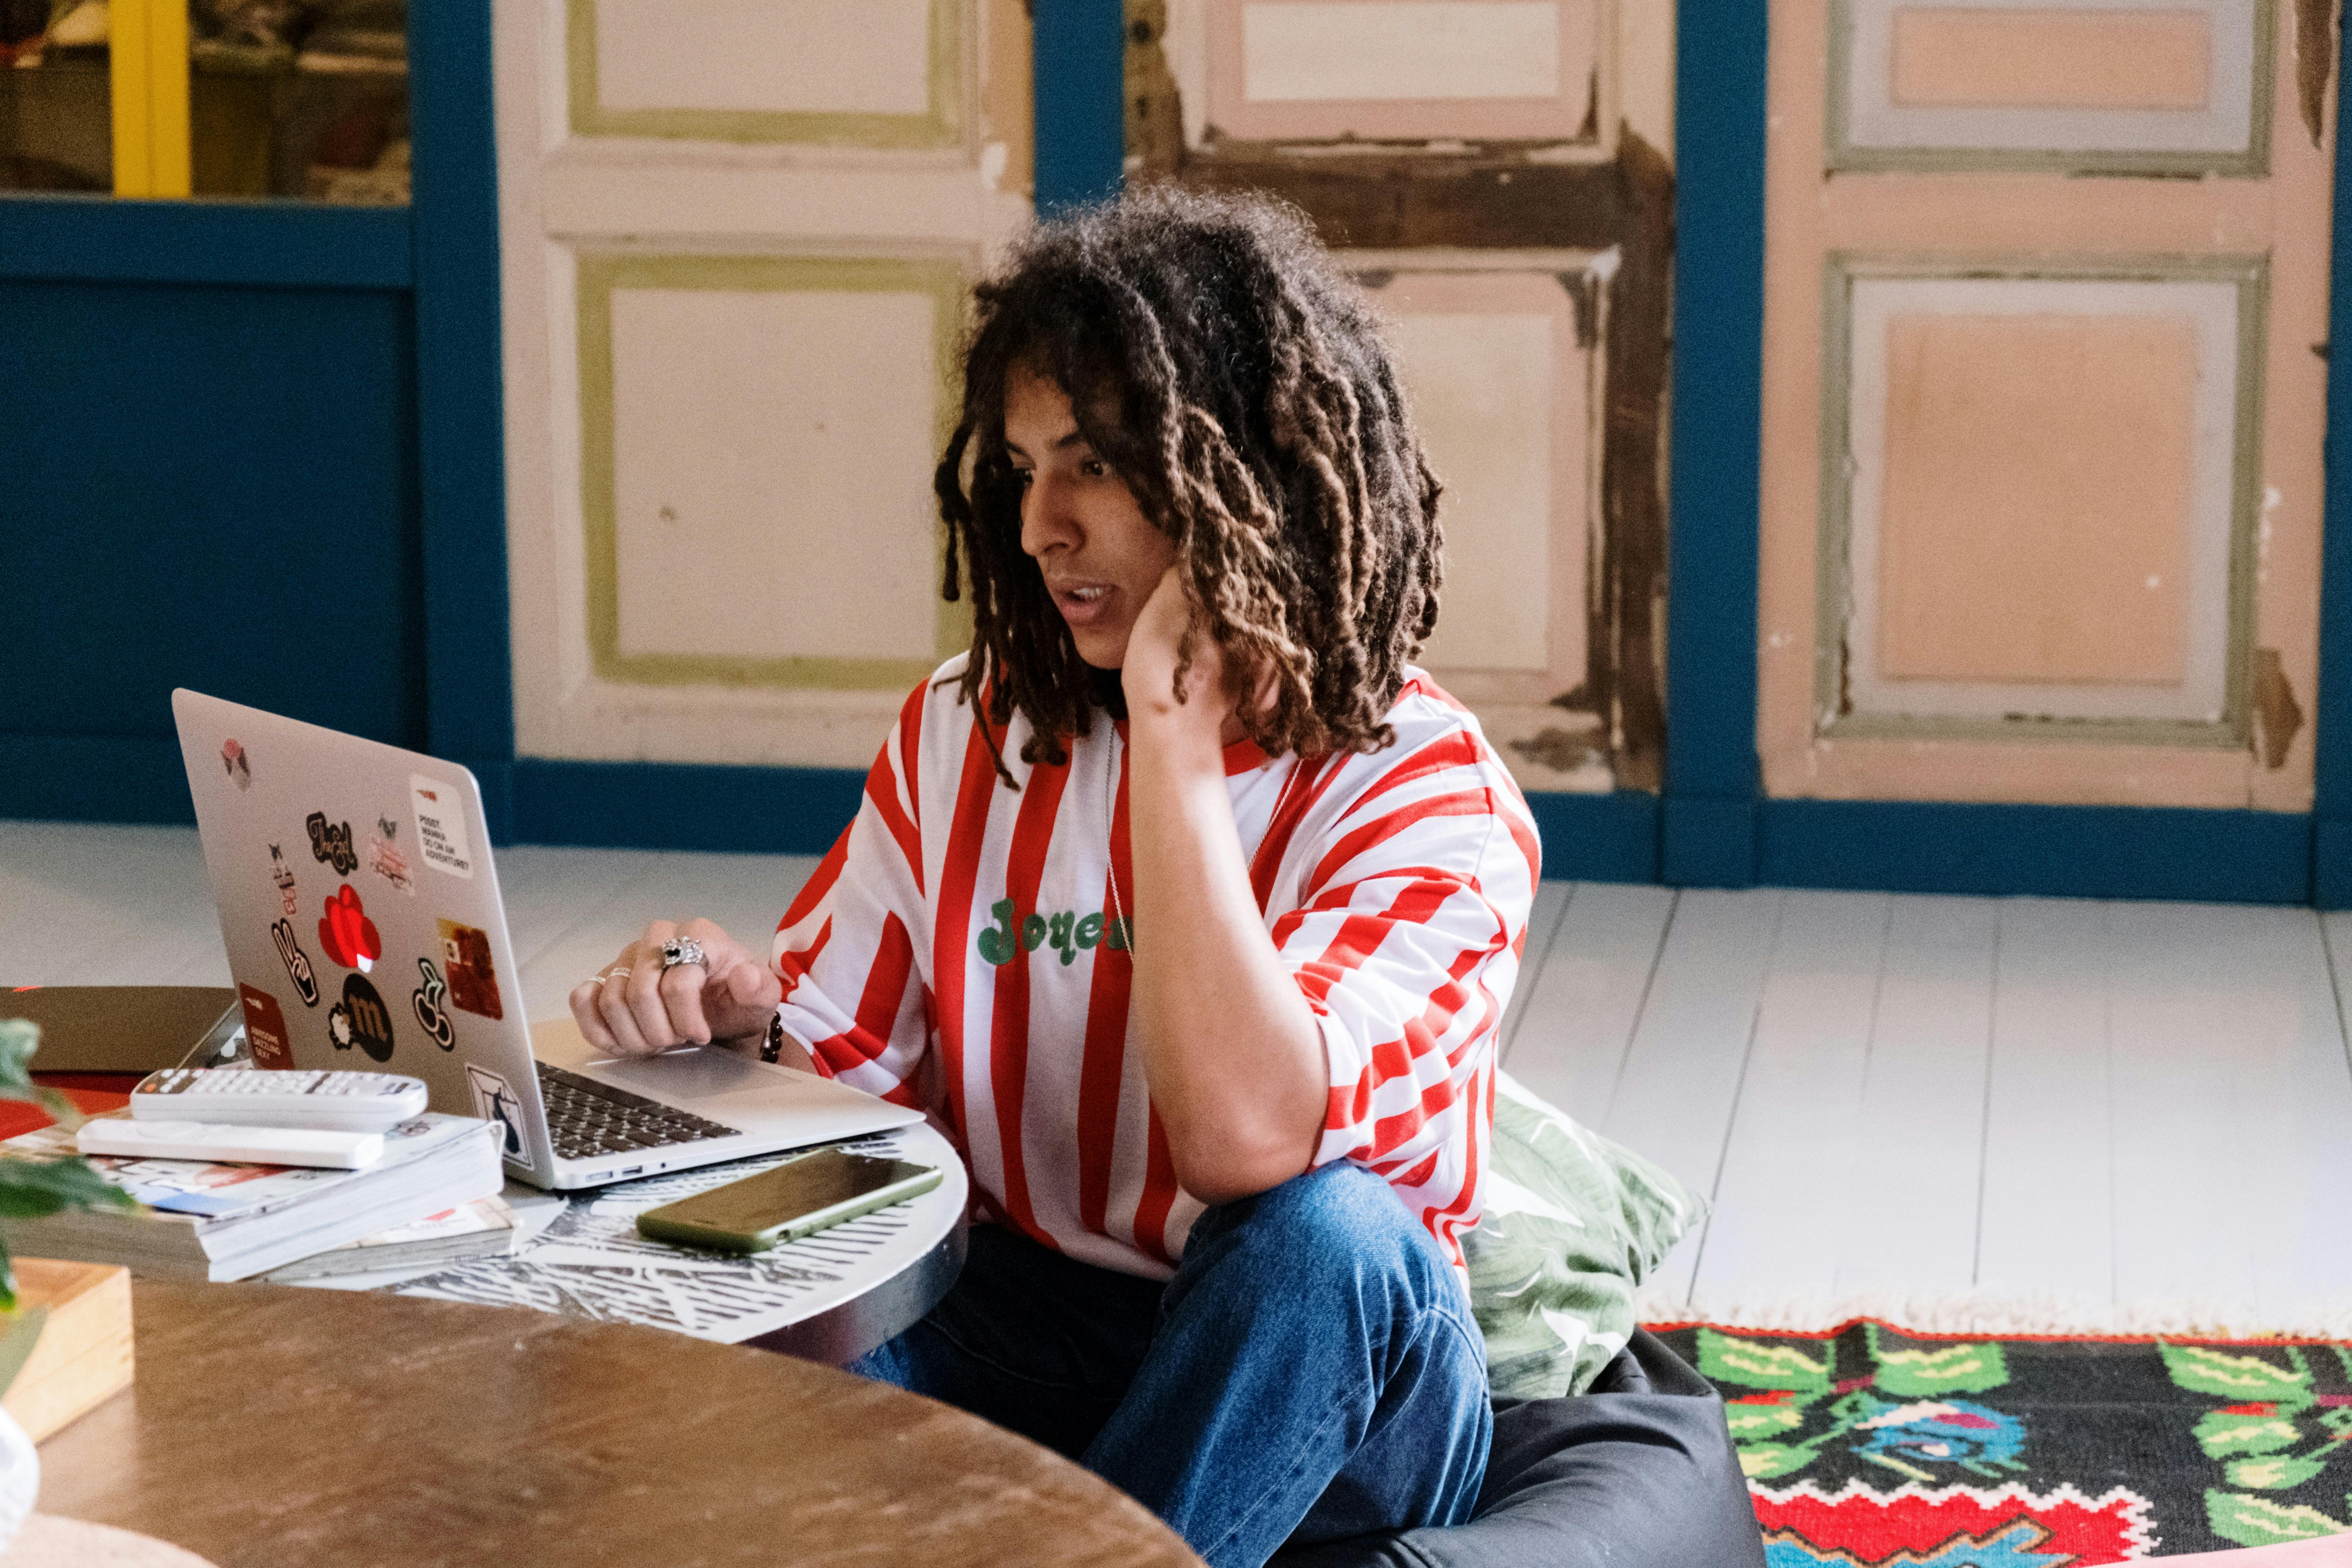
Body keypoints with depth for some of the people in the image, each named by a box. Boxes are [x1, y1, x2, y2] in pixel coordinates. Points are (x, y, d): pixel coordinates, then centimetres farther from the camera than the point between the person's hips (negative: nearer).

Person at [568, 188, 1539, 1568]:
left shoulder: (1431, 795, -12)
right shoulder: (964, 734, 6)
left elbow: (1243, 1138, -29)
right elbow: (838, 1067, 11)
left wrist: (1173, 726, -23)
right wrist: (737, 1012, -14)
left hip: (1310, 1396, -4)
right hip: (1011, 1345, 4)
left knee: (1329, 1234, -37)